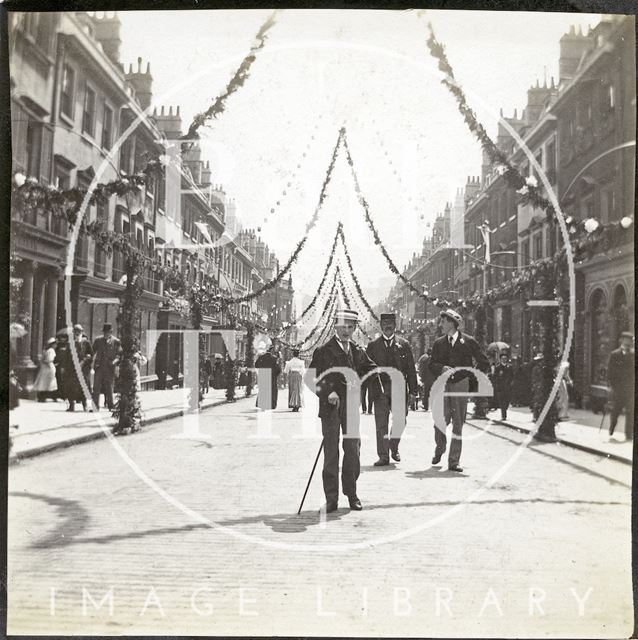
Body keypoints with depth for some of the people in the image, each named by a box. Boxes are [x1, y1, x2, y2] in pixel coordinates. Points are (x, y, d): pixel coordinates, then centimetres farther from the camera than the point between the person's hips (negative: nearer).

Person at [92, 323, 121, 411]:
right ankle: (95, 406, 1)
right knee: (96, 387, -4)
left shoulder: (116, 341, 2)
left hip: (110, 367, -2)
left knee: (109, 387, 4)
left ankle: (111, 406, 16)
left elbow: (120, 354, 2)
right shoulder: (98, 340, 9)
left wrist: (115, 361, -14)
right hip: (99, 367, 2)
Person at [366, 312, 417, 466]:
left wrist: (412, 391, 0)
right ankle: (383, 456, 4)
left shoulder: (403, 344, 7)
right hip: (380, 389, 0)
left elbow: (411, 369, 5)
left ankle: (394, 448, 30)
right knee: (381, 424, -2)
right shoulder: (373, 345, 7)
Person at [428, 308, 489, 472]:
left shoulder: (468, 342, 2)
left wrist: (473, 376, 0)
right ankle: (439, 449, 24)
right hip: (443, 385, 2)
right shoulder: (438, 343, 11)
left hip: (461, 385, -2)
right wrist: (442, 368, -13)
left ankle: (454, 462, 7)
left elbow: (484, 362, 7)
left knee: (458, 424, 0)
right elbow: (432, 365, 6)